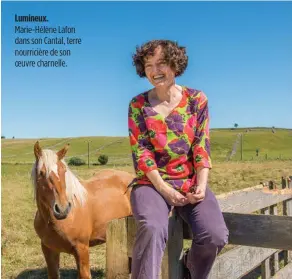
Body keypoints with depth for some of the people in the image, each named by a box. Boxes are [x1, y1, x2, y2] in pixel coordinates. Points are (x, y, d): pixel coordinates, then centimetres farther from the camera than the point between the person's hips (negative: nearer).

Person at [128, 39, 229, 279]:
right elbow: (141, 152, -6)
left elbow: (202, 146, 0)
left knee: (216, 236, -19)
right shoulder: (138, 105, 0)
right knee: (152, 229, -34)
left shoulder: (197, 99, 4)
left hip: (191, 182, 2)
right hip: (152, 183, -1)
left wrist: (201, 185, -13)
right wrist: (164, 188, -16)